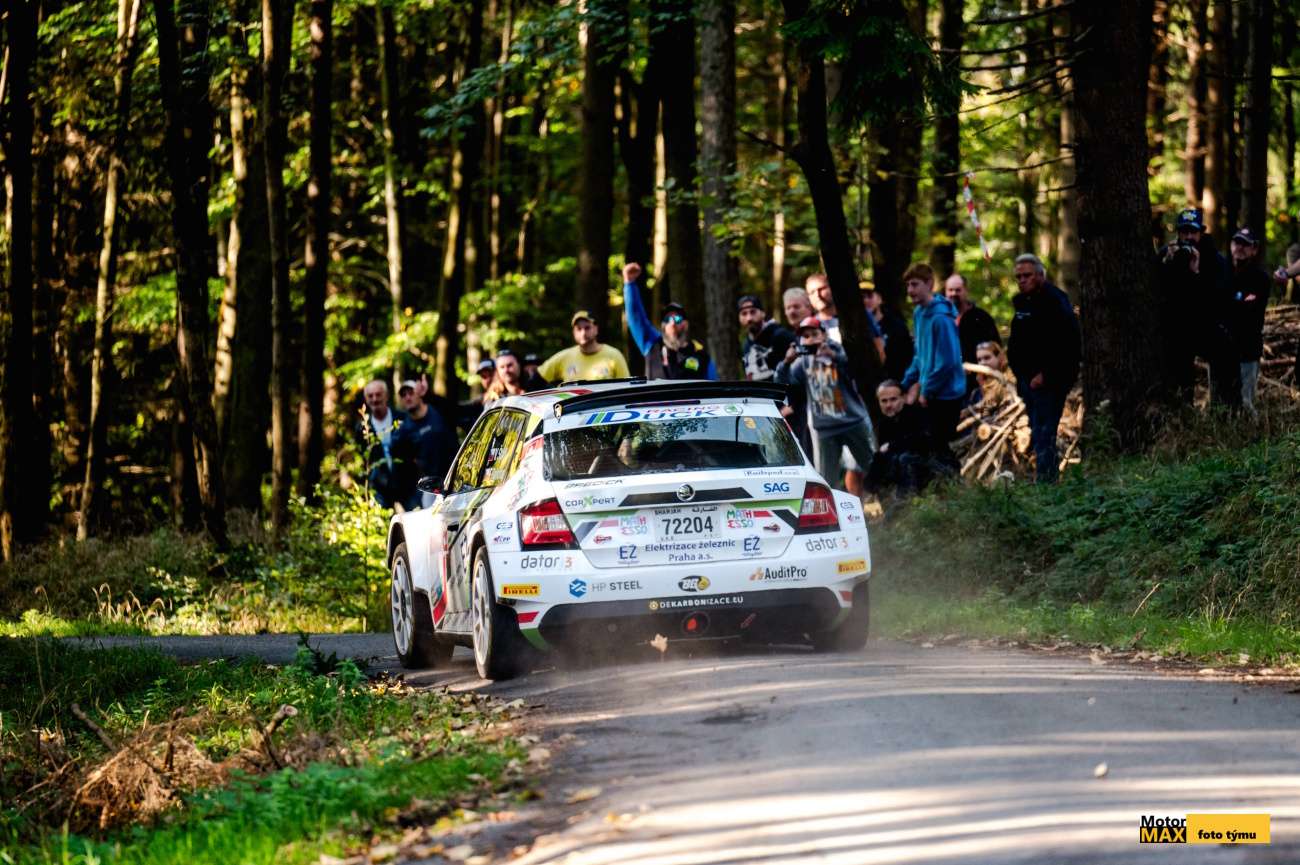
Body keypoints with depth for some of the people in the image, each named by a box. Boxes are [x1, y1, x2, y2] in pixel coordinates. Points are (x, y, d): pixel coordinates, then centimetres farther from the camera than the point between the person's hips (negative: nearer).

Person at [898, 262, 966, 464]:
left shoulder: (940, 318, -20)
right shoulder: (919, 313, 8)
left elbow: (948, 362, -23)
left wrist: (927, 390, -15)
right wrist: (907, 383, 12)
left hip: (946, 393, -9)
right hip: (930, 394, 9)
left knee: (943, 445, -4)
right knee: (936, 442, 14)